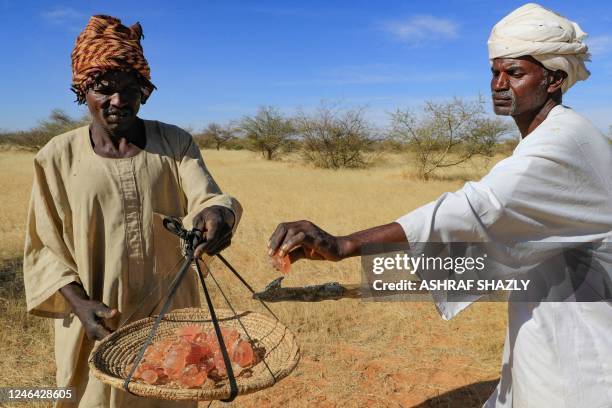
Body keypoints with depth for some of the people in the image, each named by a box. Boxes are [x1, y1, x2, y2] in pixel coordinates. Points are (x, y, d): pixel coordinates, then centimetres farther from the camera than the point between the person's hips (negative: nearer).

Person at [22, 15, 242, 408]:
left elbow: (204, 197, -14)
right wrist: (80, 303, -15)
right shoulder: (58, 157, -3)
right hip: (97, 326, 0)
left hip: (172, 320, 1)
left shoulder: (175, 143, -1)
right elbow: (44, 248, 0)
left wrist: (216, 212, -38)